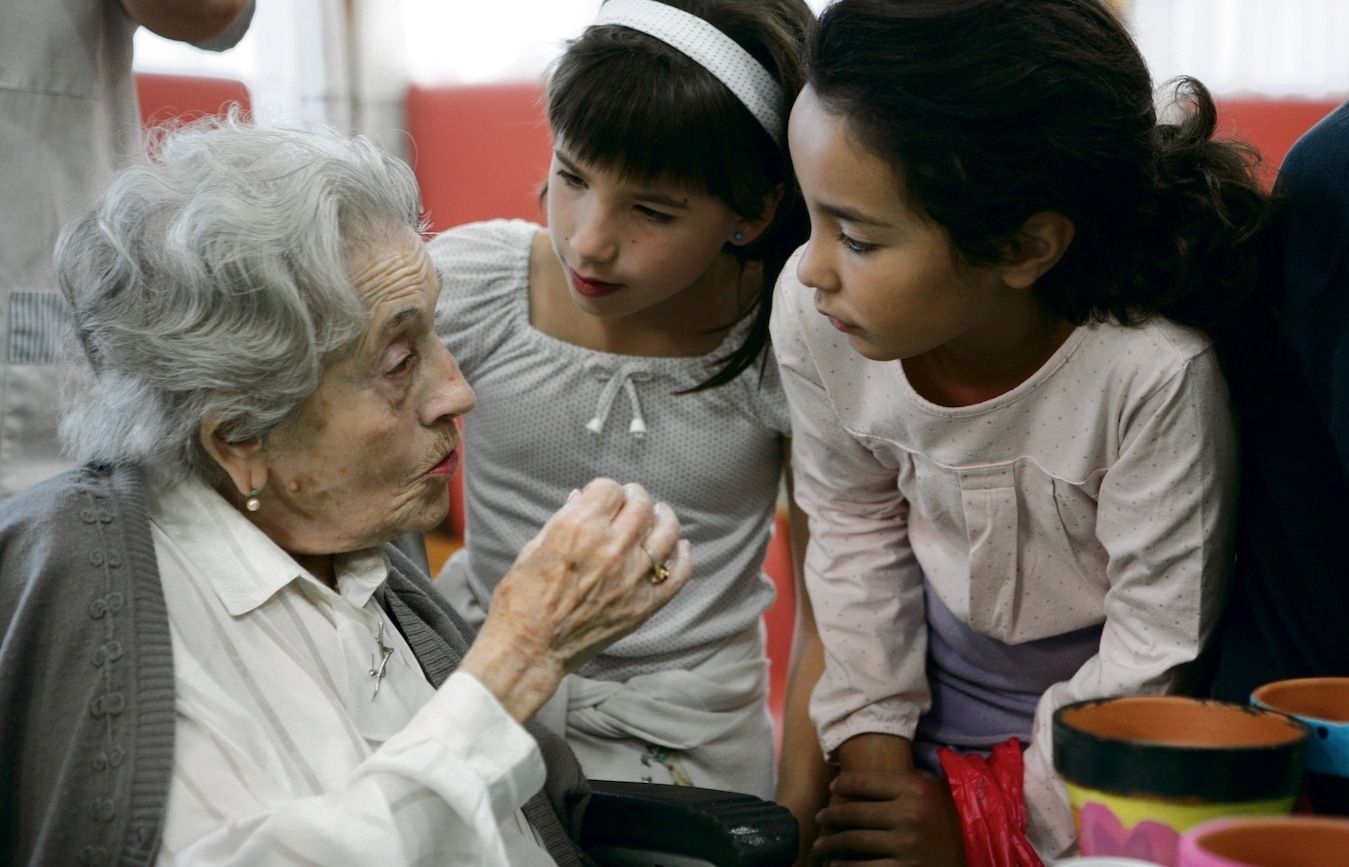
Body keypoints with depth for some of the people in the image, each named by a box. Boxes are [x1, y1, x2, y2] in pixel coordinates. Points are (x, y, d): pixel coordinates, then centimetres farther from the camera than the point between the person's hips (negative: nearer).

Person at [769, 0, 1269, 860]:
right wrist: (870, 736, -1)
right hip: (941, 676, 3)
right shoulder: (813, 313, -22)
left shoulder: (1156, 375, -35)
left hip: (1100, 694, -3)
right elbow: (856, 522, -2)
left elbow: (1154, 650, -21)